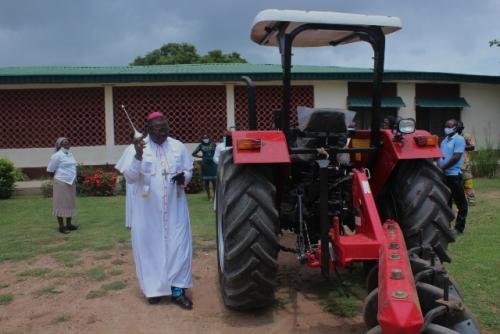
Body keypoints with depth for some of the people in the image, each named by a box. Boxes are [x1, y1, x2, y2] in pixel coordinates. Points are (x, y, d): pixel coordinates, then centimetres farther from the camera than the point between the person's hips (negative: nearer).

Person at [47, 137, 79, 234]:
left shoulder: (70, 154, 11)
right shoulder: (57, 155, -11)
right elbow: (50, 170, -9)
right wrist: (59, 176, 3)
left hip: (71, 183, 8)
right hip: (61, 183, -8)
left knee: (70, 203, 12)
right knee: (61, 204, -1)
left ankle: (69, 224, 21)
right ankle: (61, 226, 6)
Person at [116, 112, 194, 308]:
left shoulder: (178, 147, 3)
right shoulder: (136, 148, -5)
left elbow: (189, 170, 11)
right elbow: (129, 178, -12)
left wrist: (184, 178, -12)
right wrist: (138, 156, -28)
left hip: (174, 207, 2)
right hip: (147, 208, -2)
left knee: (178, 245, 0)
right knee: (150, 246, 7)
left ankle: (177, 289, 10)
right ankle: (154, 288, 22)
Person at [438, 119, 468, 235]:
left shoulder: (459, 139, -9)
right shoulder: (444, 140, 15)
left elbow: (456, 157, -18)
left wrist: (442, 168, -15)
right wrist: (438, 168, -2)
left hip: (454, 175, -8)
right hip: (443, 176, 8)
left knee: (461, 203, 2)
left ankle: (459, 228, 8)